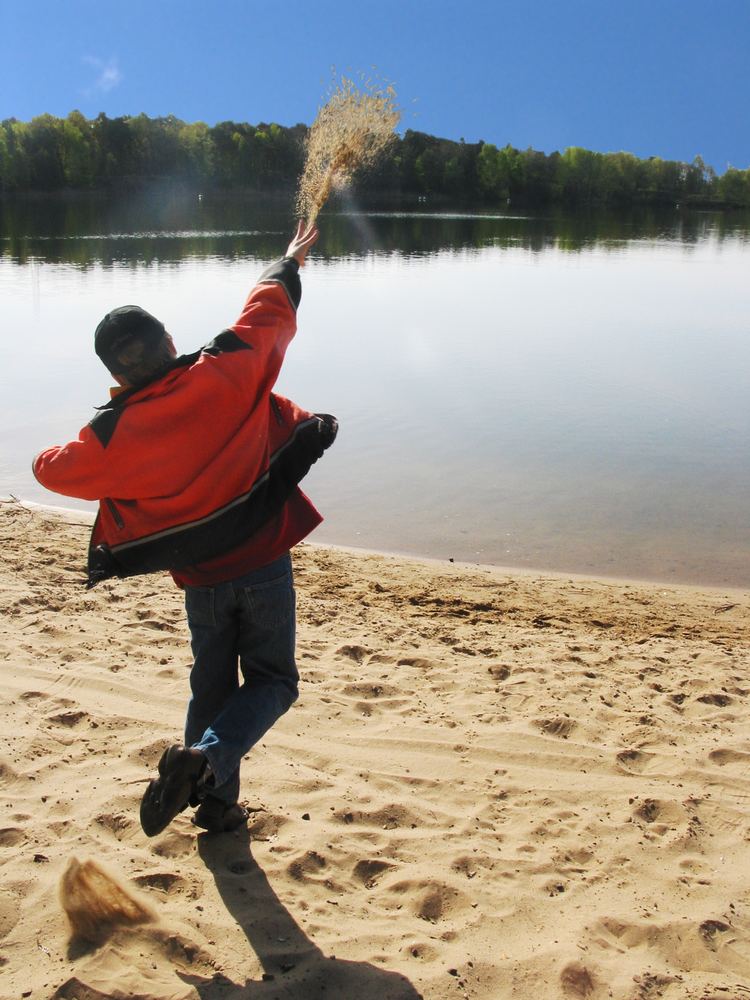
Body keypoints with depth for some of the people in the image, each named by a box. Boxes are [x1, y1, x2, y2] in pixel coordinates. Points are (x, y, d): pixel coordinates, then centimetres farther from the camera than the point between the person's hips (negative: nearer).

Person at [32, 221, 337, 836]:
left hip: (199, 578, 2)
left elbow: (54, 469, 6)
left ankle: (217, 803, 27)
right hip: (263, 564, -1)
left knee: (212, 686, 20)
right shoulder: (226, 373, -15)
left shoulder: (114, 437, -13)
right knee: (272, 679, 11)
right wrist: (288, 263, 21)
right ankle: (206, 757, -12)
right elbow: (270, 309, 2)